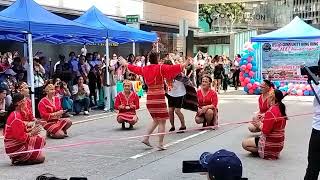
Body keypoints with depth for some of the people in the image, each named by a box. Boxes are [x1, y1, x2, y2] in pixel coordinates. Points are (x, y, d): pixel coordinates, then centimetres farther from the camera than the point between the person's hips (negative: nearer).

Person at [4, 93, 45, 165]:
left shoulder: (17, 114, 9)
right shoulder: (16, 117, -22)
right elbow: (20, 137, -24)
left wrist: (31, 131, -1)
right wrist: (31, 133, -11)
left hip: (19, 142, 10)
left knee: (41, 139, 11)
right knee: (41, 157, -9)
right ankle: (17, 160, -3)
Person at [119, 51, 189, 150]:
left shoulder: (144, 69, 7)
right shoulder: (160, 68, -11)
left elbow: (135, 68, 23)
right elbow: (173, 68, -23)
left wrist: (125, 64, 41)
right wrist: (185, 64, -26)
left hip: (149, 98, 7)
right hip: (159, 98, -7)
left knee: (156, 120, 22)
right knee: (162, 121, 0)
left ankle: (146, 138, 16)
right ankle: (160, 144, -3)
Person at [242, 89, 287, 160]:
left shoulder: (271, 111, -22)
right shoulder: (281, 109, 7)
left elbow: (266, 130, -23)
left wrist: (259, 124, -5)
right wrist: (261, 122, 5)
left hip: (271, 143, -9)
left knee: (245, 144, -5)